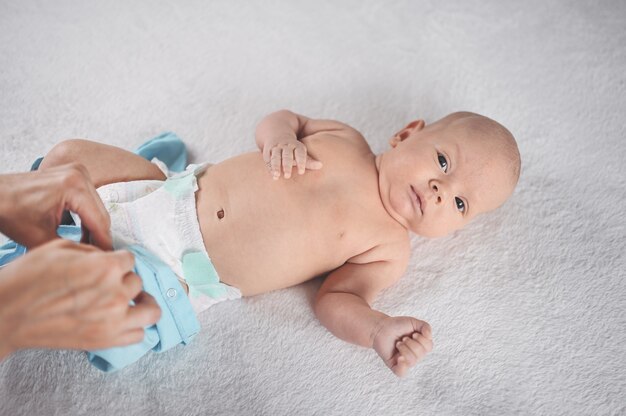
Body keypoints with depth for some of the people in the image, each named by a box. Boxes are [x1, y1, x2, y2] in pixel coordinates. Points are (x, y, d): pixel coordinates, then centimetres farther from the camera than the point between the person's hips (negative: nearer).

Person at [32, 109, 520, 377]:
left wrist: (378, 329, -34)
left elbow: (335, 300, -13)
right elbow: (285, 119, 11)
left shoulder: (389, 250, -8)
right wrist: (282, 135, -13)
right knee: (70, 154, 7)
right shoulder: (344, 139, -1)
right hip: (174, 190, 4)